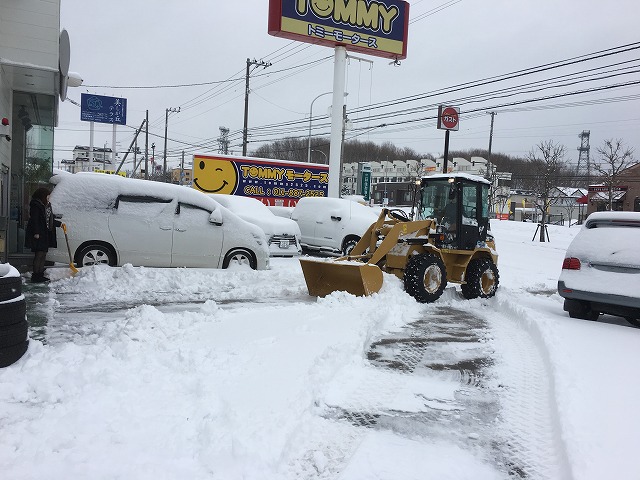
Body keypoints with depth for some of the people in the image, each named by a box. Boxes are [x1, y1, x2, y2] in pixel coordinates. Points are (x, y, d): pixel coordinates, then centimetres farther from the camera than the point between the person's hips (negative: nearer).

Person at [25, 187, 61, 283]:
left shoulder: (46, 205, 18)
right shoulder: (36, 205, -11)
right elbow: (34, 220, -17)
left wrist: (59, 223, 19)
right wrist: (36, 233, -22)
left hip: (45, 235, 10)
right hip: (38, 234, -10)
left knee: (43, 255, 11)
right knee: (39, 255, -8)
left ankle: (40, 275, 18)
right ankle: (35, 276, -4)